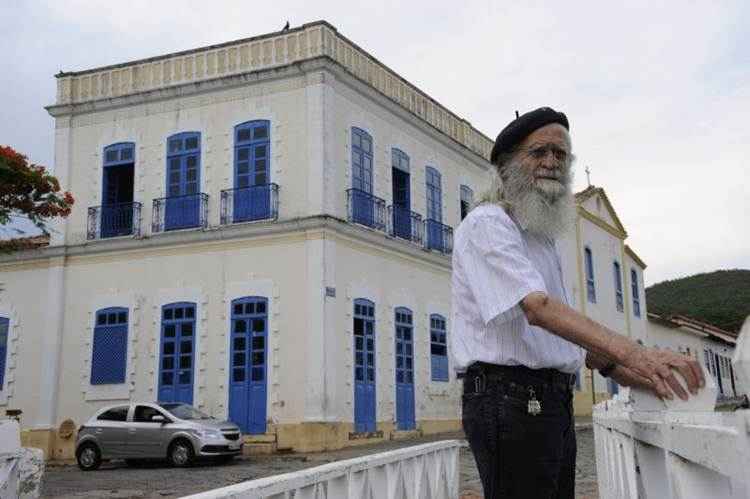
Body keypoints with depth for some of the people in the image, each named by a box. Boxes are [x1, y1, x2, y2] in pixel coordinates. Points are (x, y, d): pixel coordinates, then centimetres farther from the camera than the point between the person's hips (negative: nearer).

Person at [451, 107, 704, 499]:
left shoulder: (542, 239, 22)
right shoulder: (487, 224, -8)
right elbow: (536, 307, -23)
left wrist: (612, 367, 9)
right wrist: (629, 351, -32)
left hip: (554, 404, 9)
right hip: (510, 398, -9)